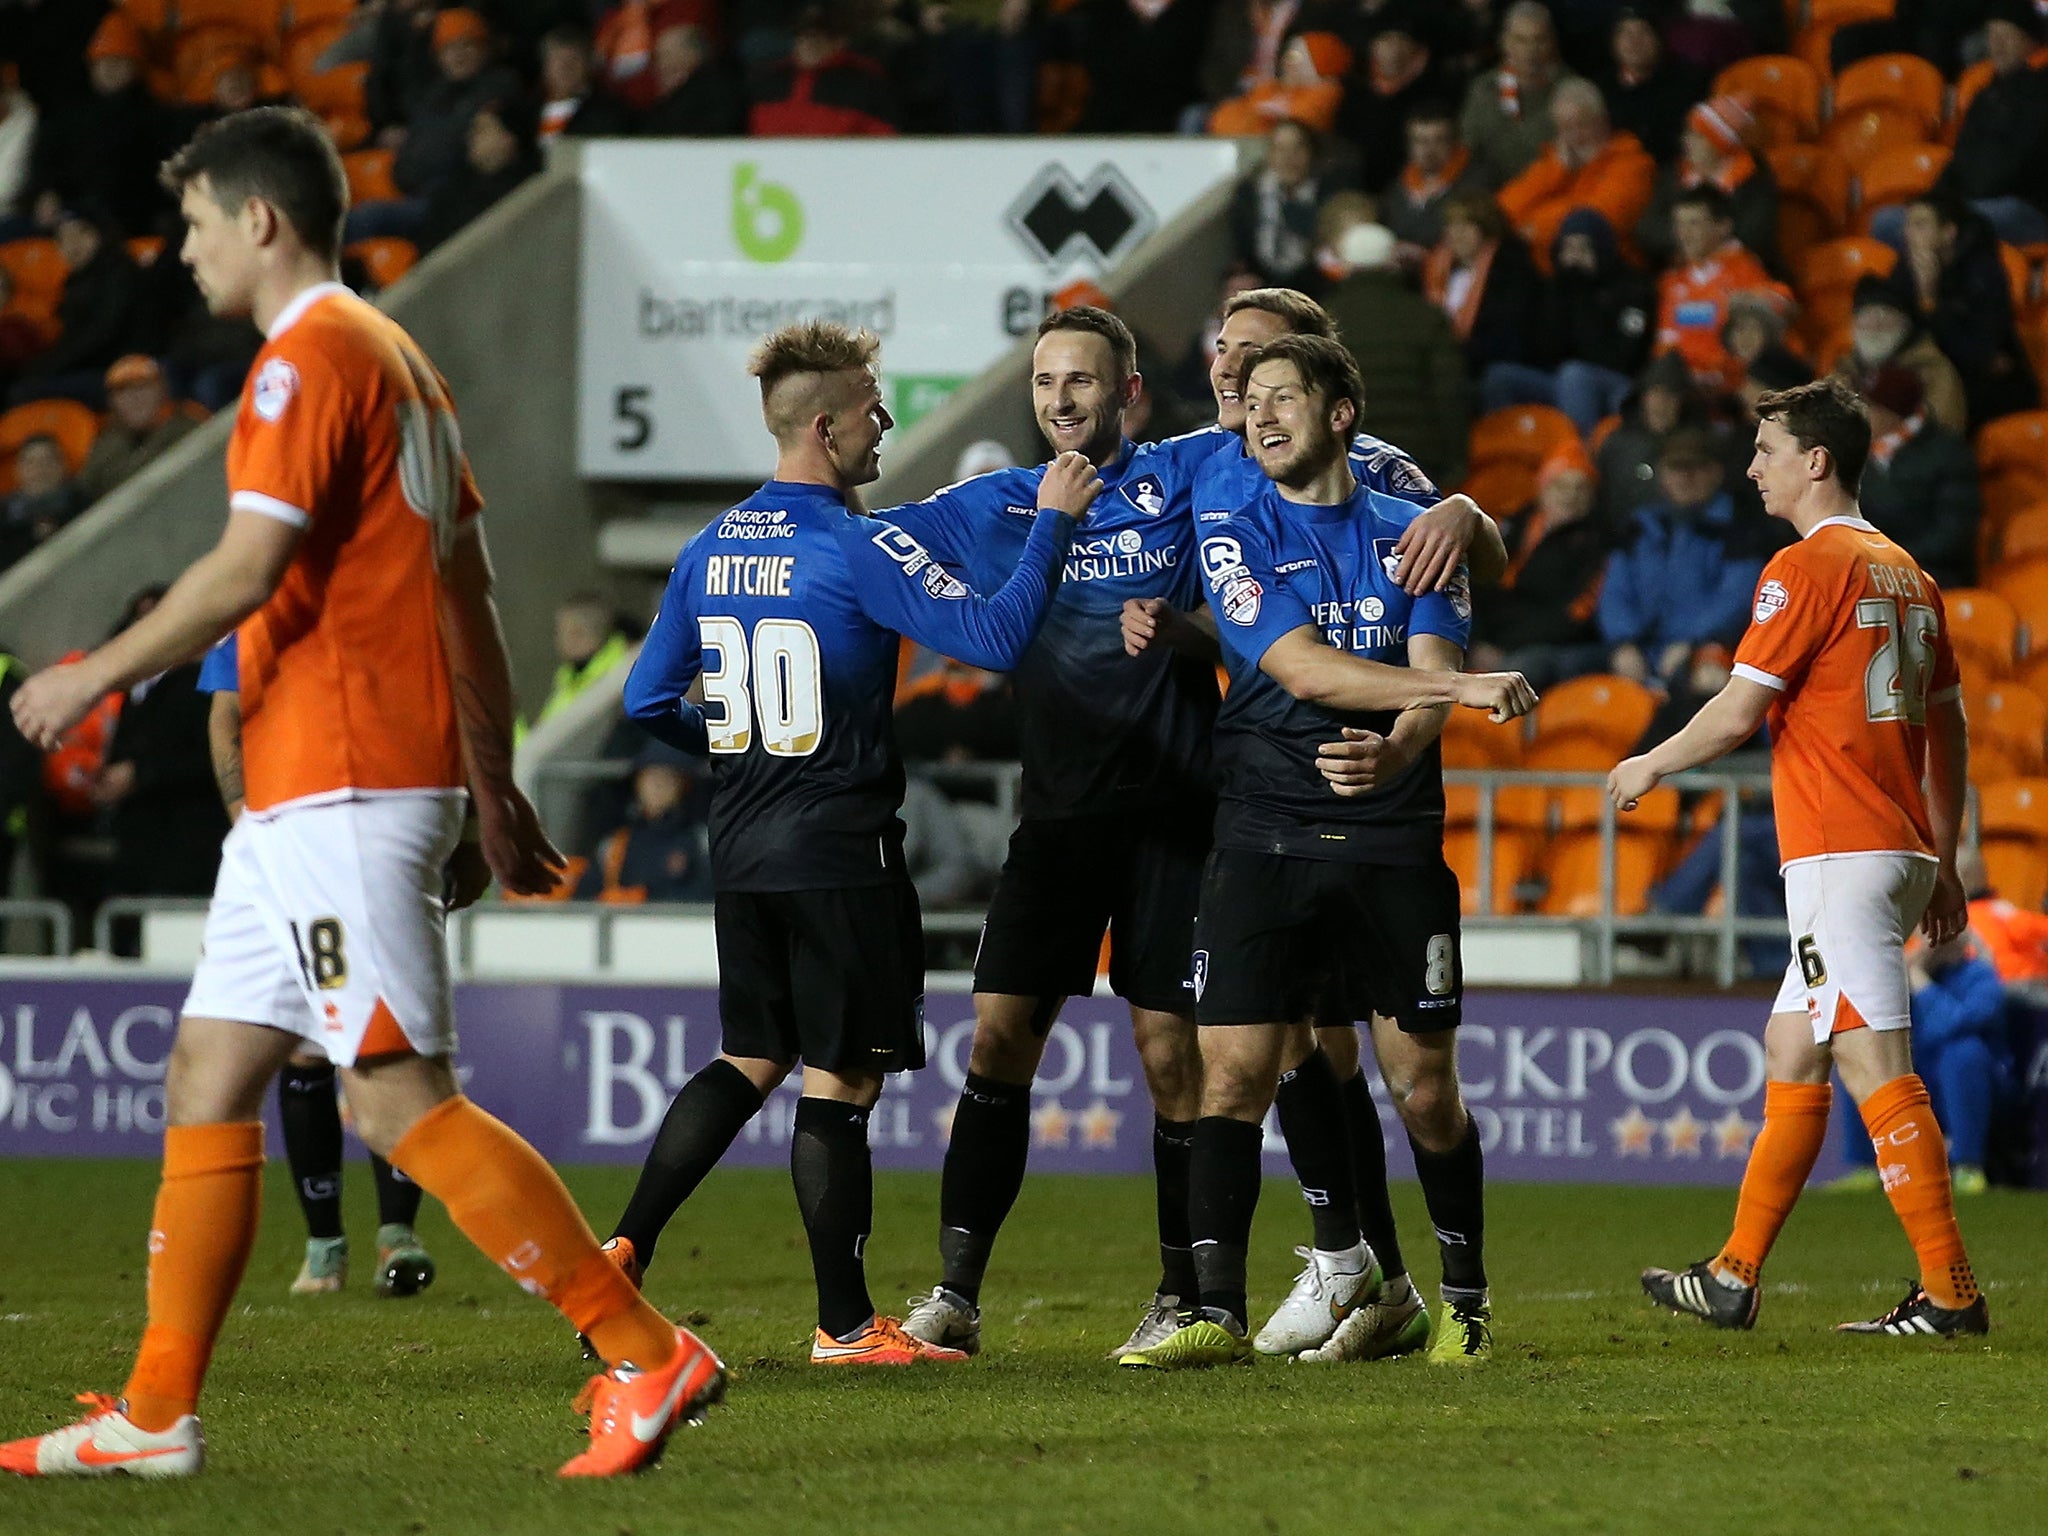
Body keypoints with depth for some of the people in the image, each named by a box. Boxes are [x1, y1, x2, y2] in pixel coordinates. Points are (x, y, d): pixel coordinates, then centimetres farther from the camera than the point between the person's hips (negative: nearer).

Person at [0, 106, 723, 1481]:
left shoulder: (313, 356, -11)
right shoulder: (395, 359, 19)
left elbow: (248, 570, -20)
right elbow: (469, 598, 21)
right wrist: (498, 789, 23)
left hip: (343, 787, -10)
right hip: (306, 798, 10)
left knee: (403, 1101, -13)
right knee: (209, 1078, 11)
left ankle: (648, 1356, -14)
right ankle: (155, 1417, 13)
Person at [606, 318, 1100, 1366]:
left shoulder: (710, 552, 7)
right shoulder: (859, 551, -15)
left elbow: (648, 700, 12)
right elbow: (994, 639, -20)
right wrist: (1054, 523, -10)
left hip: (743, 849, 7)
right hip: (840, 852, -7)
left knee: (750, 1061, 17)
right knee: (842, 1079, -1)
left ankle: (622, 1252, 6)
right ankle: (845, 1324, 3)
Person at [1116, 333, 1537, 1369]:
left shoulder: (1410, 535, 9)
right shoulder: (1234, 539, 4)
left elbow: (1425, 681, -3)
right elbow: (1301, 667, -10)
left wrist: (1397, 750, -26)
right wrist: (1460, 687, -18)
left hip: (1395, 839, 1)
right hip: (1267, 841, 0)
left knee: (1425, 1085, 0)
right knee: (1233, 1073, -8)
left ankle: (1467, 1302, 16)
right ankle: (1217, 1313, -4)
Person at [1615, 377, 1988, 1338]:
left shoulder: (1807, 568, -10)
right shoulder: (1905, 573, 16)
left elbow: (1740, 712, -12)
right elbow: (1948, 727, 19)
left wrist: (1650, 766, 5)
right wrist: (1942, 861, 24)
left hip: (1840, 855, -9)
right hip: (1899, 852, 9)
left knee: (1873, 1064, -11)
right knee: (1791, 1053, 14)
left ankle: (1949, 1292, -15)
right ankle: (1735, 1278, 20)